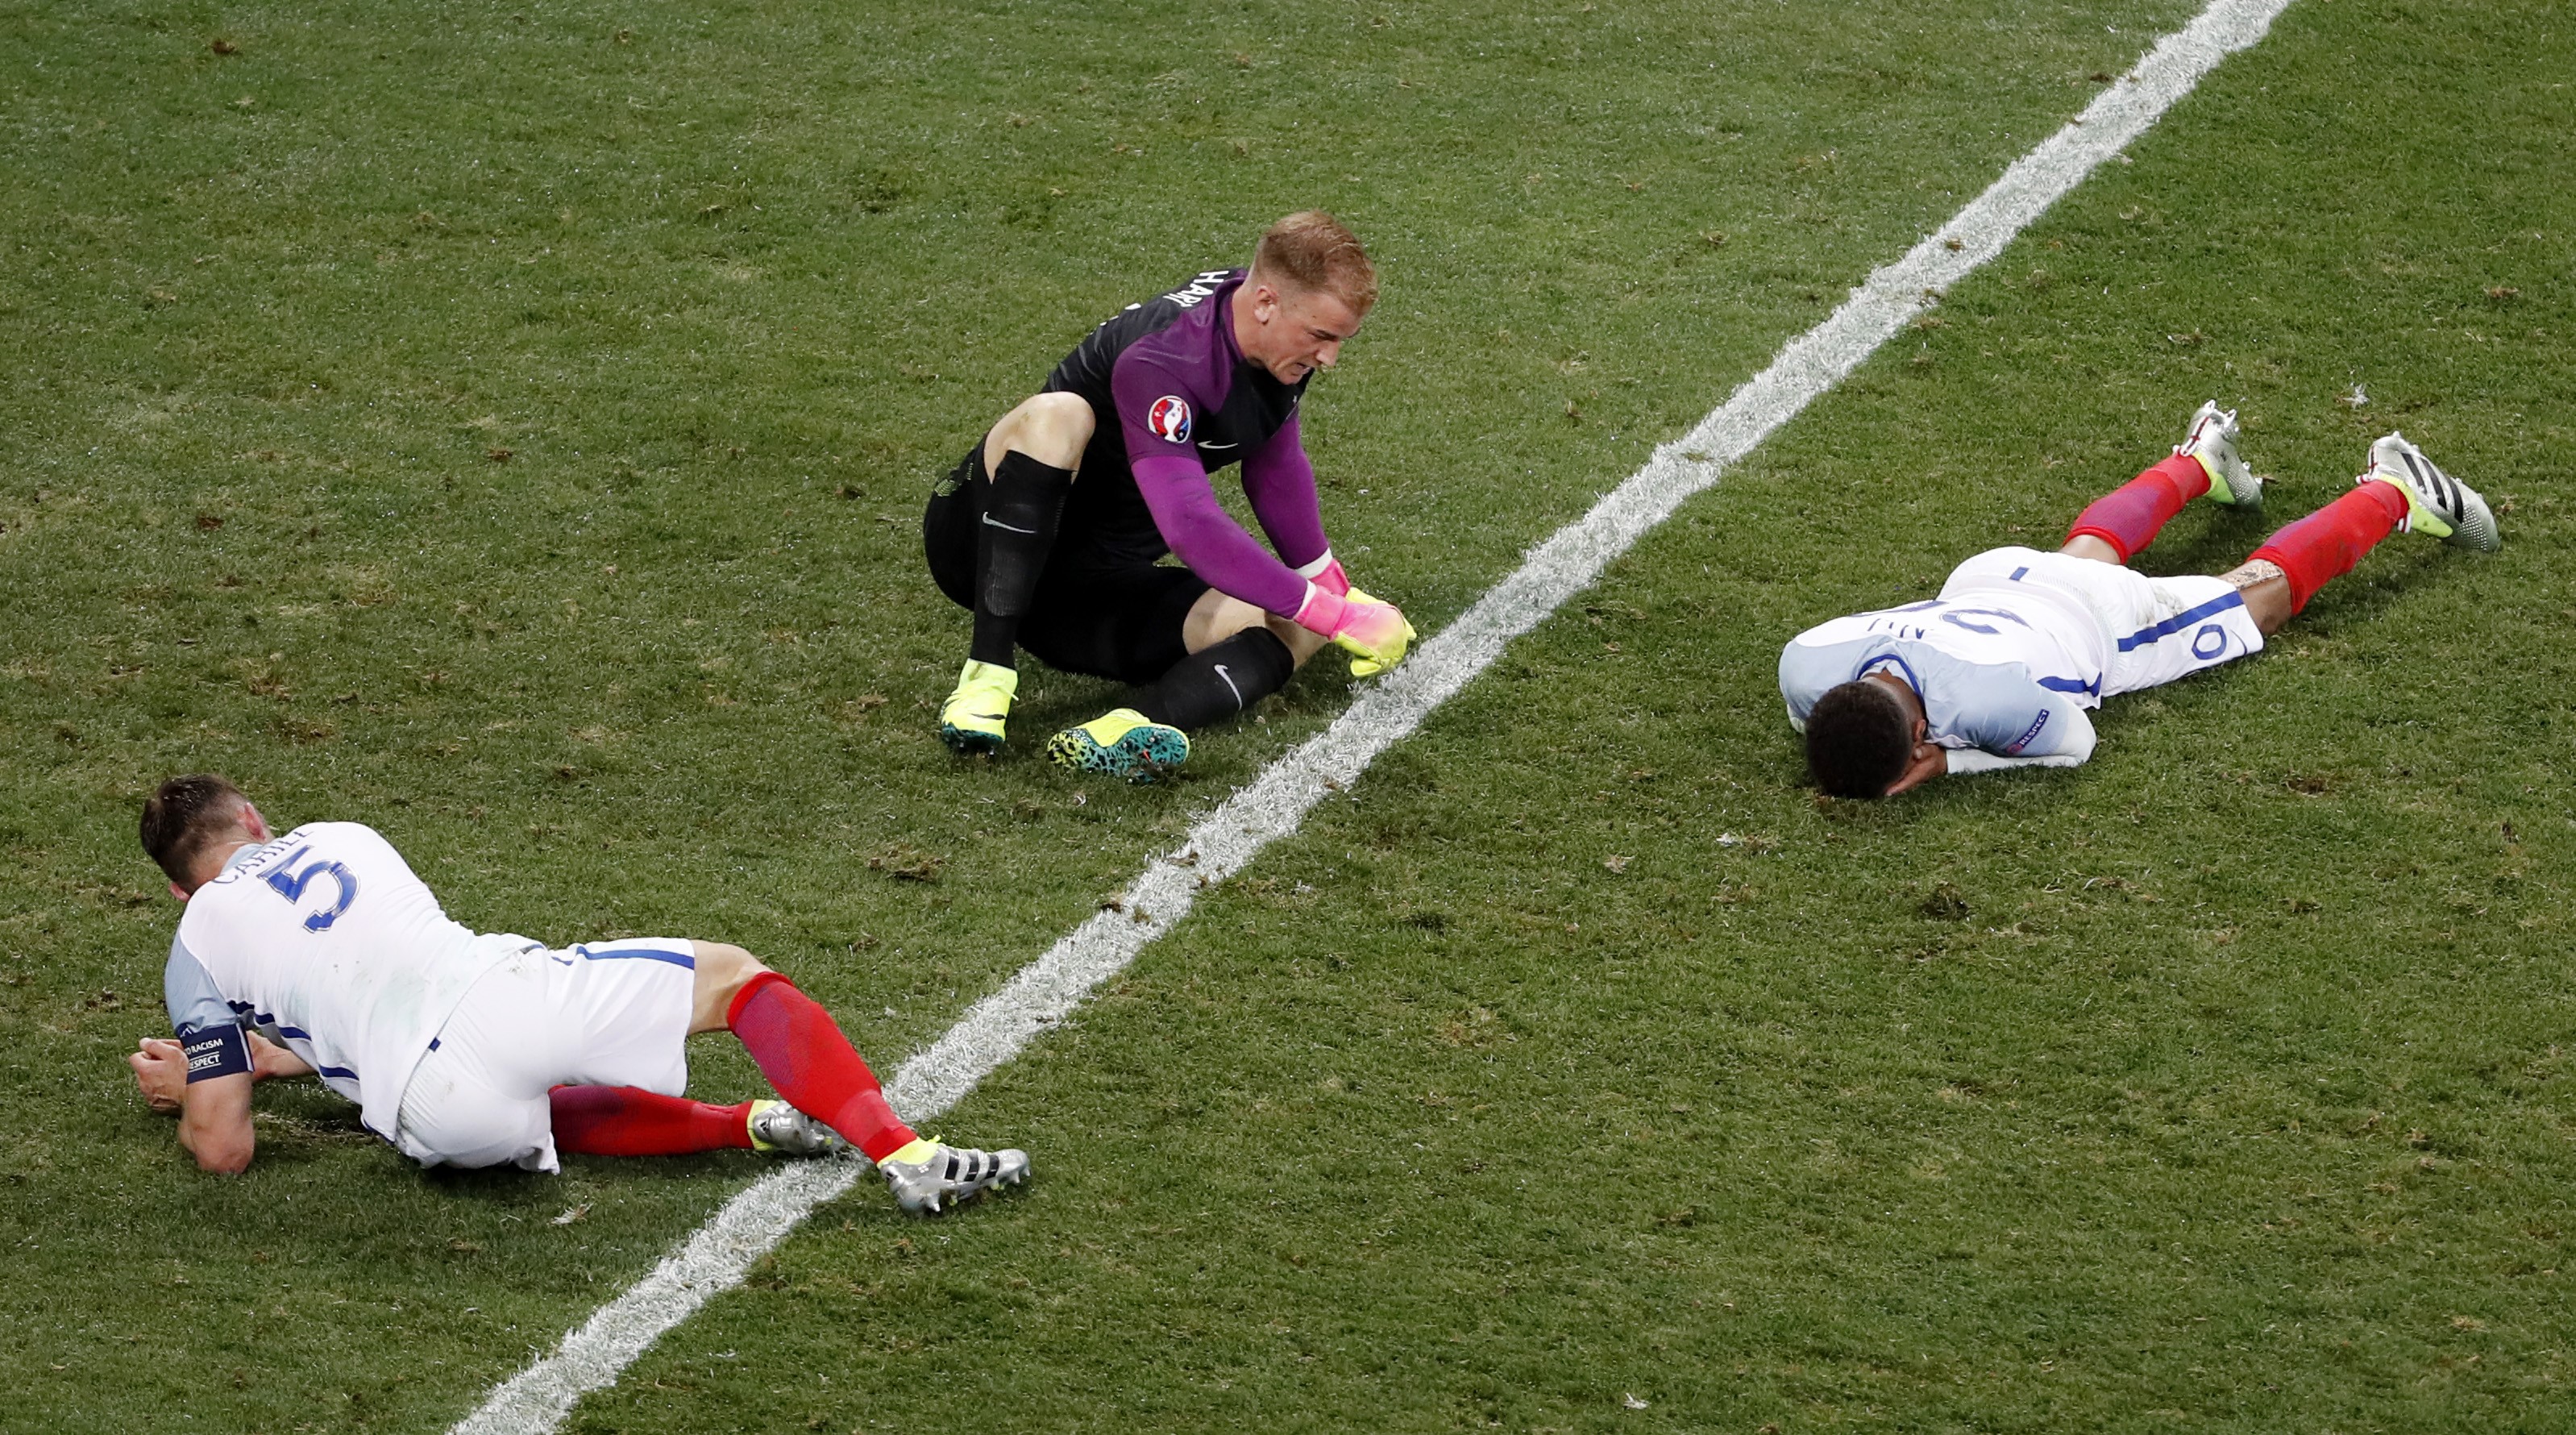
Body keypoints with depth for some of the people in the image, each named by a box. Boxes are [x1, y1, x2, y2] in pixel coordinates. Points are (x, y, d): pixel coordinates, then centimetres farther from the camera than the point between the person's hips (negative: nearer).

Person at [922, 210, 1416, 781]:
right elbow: (1193, 529, -38)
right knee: (1055, 417, -37)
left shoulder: (1278, 344, -2)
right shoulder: (1157, 363, -29)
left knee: (1292, 627, -15)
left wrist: (1335, 591, 17)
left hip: (1094, 594, 7)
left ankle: (1124, 732, -41)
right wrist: (1338, 616, -36)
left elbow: (1276, 466, 18)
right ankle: (987, 673, -36)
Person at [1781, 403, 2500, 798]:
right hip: (1988, 581, 5)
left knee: (2261, 594, 24)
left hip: (2102, 620, -5)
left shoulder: (1995, 695, -50)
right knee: (2091, 548, 41)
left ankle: (2393, 491, 48)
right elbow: (1807, 720, -11)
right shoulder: (1808, 666, -37)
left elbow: (2073, 742, -28)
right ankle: (2200, 461, 69)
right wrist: (1843, 755, -31)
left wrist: (1950, 761, -38)